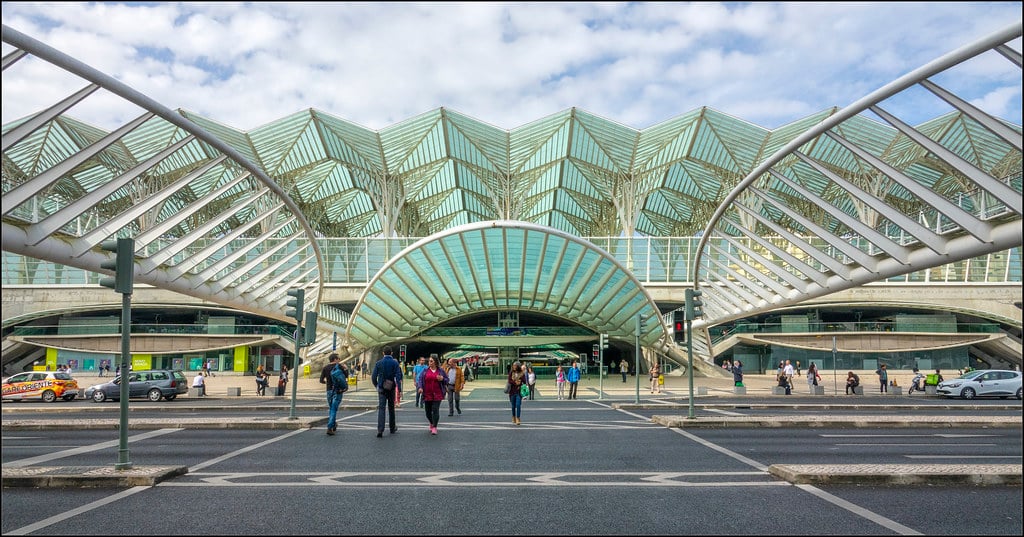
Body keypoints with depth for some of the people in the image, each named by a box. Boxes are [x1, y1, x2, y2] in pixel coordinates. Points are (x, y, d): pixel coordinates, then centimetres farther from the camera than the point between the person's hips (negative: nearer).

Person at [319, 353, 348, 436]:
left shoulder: (325, 368, 4)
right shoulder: (339, 366, -5)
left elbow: (321, 380, 1)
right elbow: (346, 375, -1)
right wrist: (346, 368, 15)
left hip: (329, 390, 4)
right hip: (338, 390, -4)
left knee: (331, 408, 19)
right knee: (334, 409, -5)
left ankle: (334, 427, 25)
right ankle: (330, 428, -15)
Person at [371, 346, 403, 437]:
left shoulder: (378, 363, -1)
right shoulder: (395, 363, -4)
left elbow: (373, 377, 0)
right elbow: (398, 377, -11)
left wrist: (377, 386, 17)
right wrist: (399, 390, -10)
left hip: (381, 389, 0)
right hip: (391, 389, 0)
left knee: (381, 408, -5)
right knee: (391, 408, 14)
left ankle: (380, 430, -18)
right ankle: (392, 428, 26)